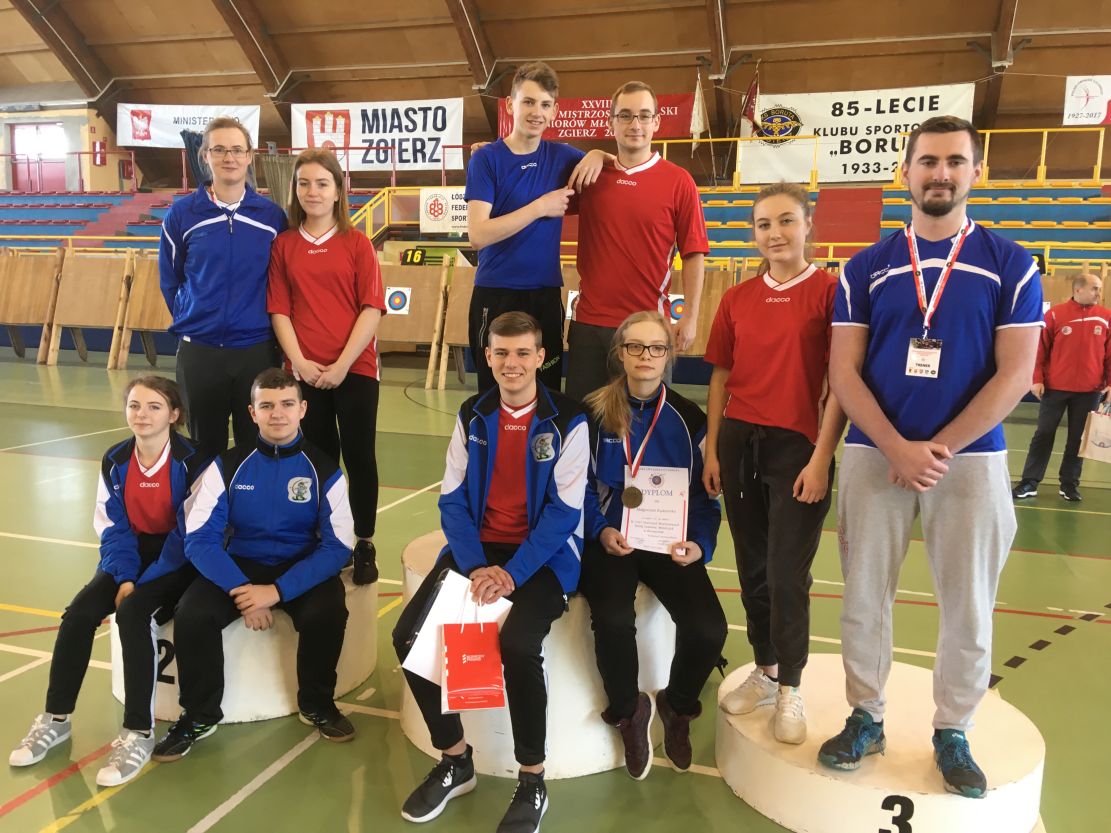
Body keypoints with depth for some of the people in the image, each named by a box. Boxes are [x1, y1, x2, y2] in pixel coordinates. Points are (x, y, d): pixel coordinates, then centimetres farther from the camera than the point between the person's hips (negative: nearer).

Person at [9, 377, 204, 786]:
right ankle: (56, 718, 1)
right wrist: (124, 577, -14)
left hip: (178, 560, -5)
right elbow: (113, 528, 2)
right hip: (133, 553, 6)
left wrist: (143, 584, -21)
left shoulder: (191, 461, -17)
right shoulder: (115, 461, 0)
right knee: (78, 613, -17)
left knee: (132, 613, -29)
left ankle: (138, 733, -22)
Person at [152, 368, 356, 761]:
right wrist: (240, 589, -24)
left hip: (302, 568, -1)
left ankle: (317, 705, -1)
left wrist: (278, 591, -25)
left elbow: (337, 546, -11)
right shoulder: (228, 464, -3)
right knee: (192, 614, -26)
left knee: (327, 612, -31)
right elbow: (200, 538, -8)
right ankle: (200, 715, 0)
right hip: (239, 565, 1)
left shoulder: (324, 470, -6)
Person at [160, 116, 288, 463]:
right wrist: (191, 323, 11)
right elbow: (170, 280, 10)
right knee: (206, 448, 11)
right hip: (199, 352, 0)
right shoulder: (182, 214, 0)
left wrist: (267, 326, 7)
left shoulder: (272, 216, 1)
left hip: (257, 351, 0)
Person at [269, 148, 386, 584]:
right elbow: (279, 309, 3)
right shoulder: (283, 245, 7)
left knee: (359, 456, 3)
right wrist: (299, 361, -9)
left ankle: (364, 545, 16)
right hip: (305, 372, 2)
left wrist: (343, 364, -12)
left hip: (355, 369, -2)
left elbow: (372, 308, -6)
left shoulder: (357, 242, 0)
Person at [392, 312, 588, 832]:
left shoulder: (568, 422, -7)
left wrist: (512, 574, -22)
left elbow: (564, 511, -12)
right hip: (477, 548, 5)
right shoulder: (472, 416, 6)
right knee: (408, 636, -14)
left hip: (544, 555, -4)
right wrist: (476, 566, -13)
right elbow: (452, 499, 3)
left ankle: (532, 781, -7)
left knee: (517, 644, -32)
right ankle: (455, 760, 7)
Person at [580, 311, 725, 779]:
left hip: (671, 542, 2)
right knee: (613, 621, -31)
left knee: (709, 628, -21)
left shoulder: (689, 419, 4)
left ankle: (677, 707, 15)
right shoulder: (594, 414, 0)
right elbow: (580, 486, 2)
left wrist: (700, 544, -11)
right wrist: (601, 531, -14)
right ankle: (628, 711, 5)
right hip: (609, 538, -1)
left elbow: (705, 494, 6)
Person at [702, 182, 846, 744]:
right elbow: (721, 378, 11)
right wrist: (711, 451, 6)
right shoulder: (738, 299, 8)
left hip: (797, 446, -4)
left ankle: (790, 692, 17)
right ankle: (765, 672, 31)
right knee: (751, 569, 13)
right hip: (739, 443, 5)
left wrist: (821, 458, -12)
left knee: (787, 575, -1)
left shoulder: (830, 291, -5)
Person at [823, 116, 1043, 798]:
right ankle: (866, 717, 24)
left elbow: (1014, 374, -4)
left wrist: (938, 448, -13)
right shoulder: (866, 268, 5)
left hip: (972, 458, 0)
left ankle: (953, 733, 25)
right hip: (873, 455, 1)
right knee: (864, 596, 7)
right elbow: (843, 370, -1)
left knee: (968, 605, 8)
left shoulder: (1011, 267, 2)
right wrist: (899, 448, -13)